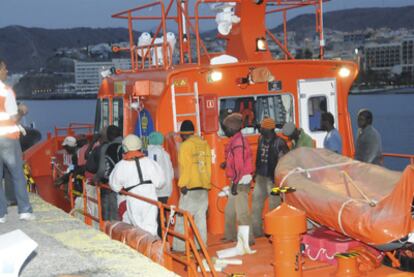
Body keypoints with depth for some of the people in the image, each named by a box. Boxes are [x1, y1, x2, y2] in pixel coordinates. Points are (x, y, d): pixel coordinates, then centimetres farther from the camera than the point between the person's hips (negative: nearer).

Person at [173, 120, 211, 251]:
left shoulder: (185, 146, -9)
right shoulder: (204, 144, 11)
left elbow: (185, 167, -14)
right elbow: (208, 164, 11)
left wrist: (183, 184, -11)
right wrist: (207, 182, 17)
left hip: (190, 187, -7)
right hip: (204, 186, 7)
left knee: (183, 217, -1)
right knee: (201, 217, 10)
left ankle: (179, 246, -1)